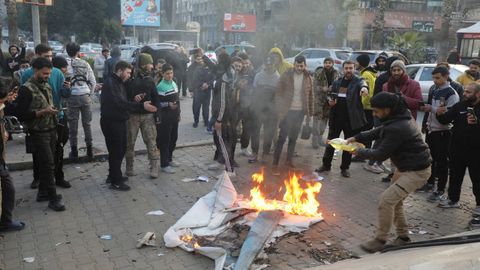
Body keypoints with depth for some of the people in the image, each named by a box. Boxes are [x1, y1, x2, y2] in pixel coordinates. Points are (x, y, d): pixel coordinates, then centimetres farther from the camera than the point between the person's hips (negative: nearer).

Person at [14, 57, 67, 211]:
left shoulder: (47, 86, 11)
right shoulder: (26, 89, -11)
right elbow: (21, 115, -14)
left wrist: (53, 110, 7)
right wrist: (42, 112, -22)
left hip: (51, 131, 7)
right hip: (38, 133, -7)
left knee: (48, 164, 12)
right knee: (48, 164, -7)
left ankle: (43, 193, 24)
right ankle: (53, 198, -1)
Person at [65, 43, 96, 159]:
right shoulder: (85, 63, 3)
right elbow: (93, 81, 3)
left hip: (72, 97, -2)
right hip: (85, 96, 2)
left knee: (73, 124, 6)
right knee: (87, 123, 11)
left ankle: (74, 150, 11)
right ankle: (89, 149, 16)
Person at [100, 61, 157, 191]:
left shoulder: (119, 83, 15)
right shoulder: (110, 82, -18)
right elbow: (120, 102, -30)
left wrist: (134, 101, -2)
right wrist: (141, 105, -35)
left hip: (119, 121, 10)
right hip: (111, 122, -10)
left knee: (121, 149, 18)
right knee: (116, 151, -2)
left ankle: (114, 175, 33)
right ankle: (115, 182, 10)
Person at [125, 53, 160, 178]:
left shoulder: (150, 80, 8)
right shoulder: (131, 79, -5)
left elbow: (155, 99, 9)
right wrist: (133, 100, -24)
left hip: (148, 115, 3)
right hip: (132, 115, -3)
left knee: (151, 141, -1)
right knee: (130, 142, 7)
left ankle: (154, 168, 5)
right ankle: (129, 167, 21)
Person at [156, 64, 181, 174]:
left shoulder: (174, 84, 10)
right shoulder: (160, 86, -14)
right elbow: (157, 103, -15)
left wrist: (178, 114, 18)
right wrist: (168, 104, -28)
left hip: (174, 117, 8)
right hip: (165, 118, -8)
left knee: (173, 138, 15)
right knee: (165, 140, -2)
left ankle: (169, 159, 31)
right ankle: (164, 164, 5)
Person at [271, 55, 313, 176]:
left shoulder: (308, 78, 4)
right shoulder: (286, 76, -6)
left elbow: (310, 96, 10)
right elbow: (278, 93, -5)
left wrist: (310, 112, 7)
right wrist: (279, 110, -9)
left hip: (300, 112, 4)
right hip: (288, 111, -3)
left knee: (293, 138, 12)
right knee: (282, 138, -5)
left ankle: (289, 161, 26)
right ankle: (275, 165, -1)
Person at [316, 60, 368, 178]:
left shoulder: (358, 81, -4)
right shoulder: (337, 82, 10)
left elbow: (363, 83, -28)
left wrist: (364, 87, -53)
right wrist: (330, 101, -3)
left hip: (351, 119, -3)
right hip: (336, 117, 3)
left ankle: (345, 167, 21)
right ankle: (326, 165, 22)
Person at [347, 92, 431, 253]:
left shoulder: (396, 129, -30)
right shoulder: (398, 118, 2)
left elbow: (381, 155, -23)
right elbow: (378, 132, 15)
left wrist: (360, 152, -8)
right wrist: (357, 138, 2)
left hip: (417, 171, -11)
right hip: (406, 167, 11)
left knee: (386, 199, -13)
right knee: (395, 200, 17)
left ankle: (380, 241, 0)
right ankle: (403, 236, 32)